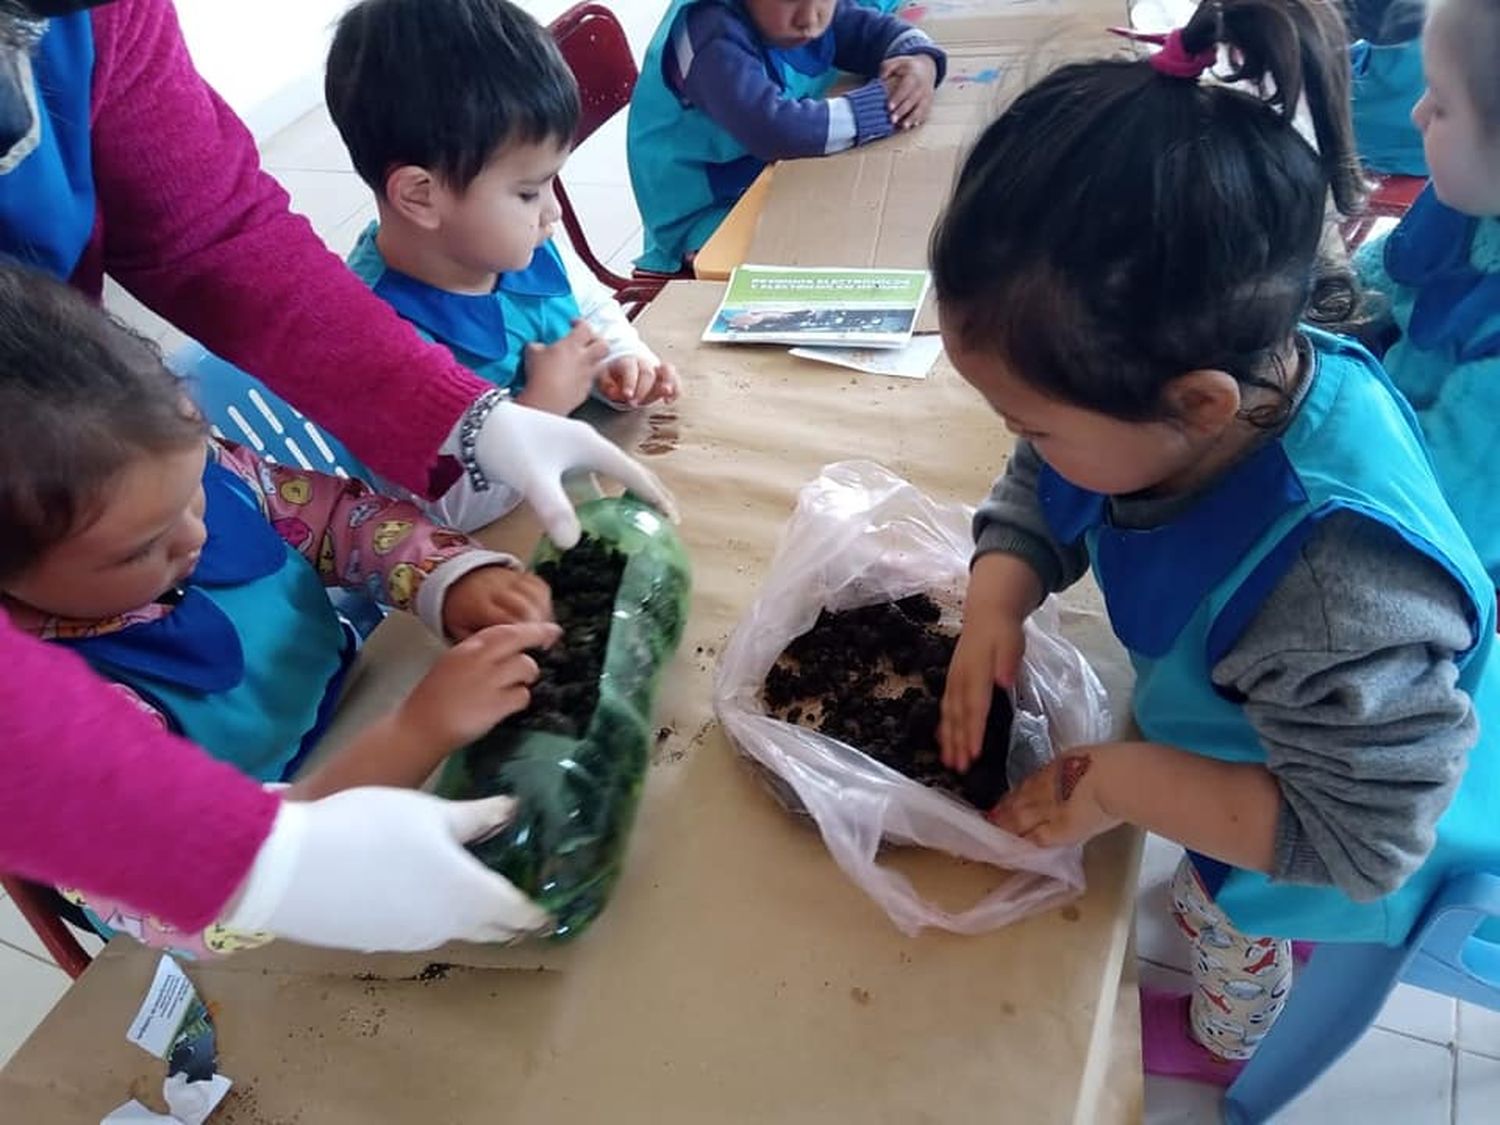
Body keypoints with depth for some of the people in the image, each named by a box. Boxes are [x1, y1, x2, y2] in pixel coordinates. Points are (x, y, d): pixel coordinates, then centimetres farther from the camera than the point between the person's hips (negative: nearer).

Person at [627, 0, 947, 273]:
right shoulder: (712, 37, -28)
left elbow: (879, 30, 7)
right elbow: (777, 130, -41)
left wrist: (921, 64, -16)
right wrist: (883, 103, -31)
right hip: (710, 215, -8)